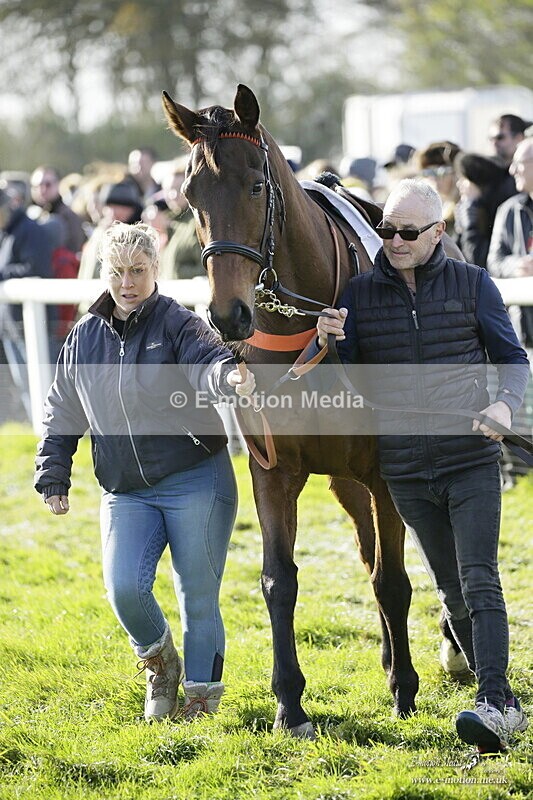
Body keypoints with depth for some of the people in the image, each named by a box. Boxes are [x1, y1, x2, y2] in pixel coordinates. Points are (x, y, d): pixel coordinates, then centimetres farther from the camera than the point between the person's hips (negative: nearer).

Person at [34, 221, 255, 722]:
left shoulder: (177, 324, -4)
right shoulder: (85, 338, 9)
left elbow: (206, 360, -25)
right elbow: (61, 414, 18)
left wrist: (229, 376, -48)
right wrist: (53, 478, 10)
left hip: (196, 483, -3)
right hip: (125, 493, 3)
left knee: (198, 594, 1)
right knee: (124, 588, -13)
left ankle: (201, 695, 18)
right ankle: (159, 661, 17)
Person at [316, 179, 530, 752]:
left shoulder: (471, 284, -1)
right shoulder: (360, 293, 3)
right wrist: (331, 344, -19)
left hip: (471, 460, -3)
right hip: (406, 472, 3)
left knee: (479, 581, -14)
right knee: (451, 592, 11)